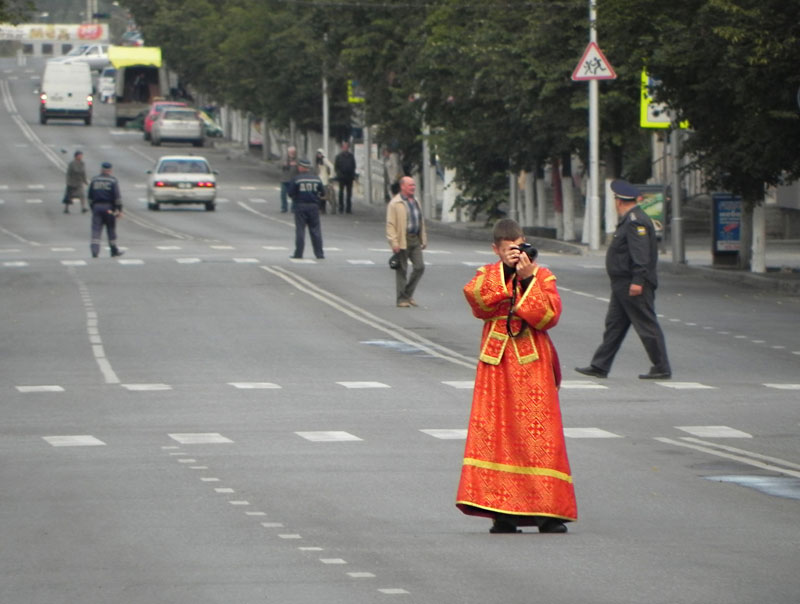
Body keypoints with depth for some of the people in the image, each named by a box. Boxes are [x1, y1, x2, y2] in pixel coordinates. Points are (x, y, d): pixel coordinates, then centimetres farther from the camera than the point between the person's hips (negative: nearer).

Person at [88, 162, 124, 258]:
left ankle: (94, 250, -19)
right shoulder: (112, 181, -3)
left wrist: (92, 207, 20)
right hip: (109, 207, -2)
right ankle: (114, 251, 18)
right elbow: (117, 197, -9)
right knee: (111, 229, 9)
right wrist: (119, 210, -7)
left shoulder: (94, 180, 8)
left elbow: (90, 197, 12)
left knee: (96, 229, -3)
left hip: (96, 207, 2)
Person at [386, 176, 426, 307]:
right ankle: (402, 299, 7)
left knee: (420, 266, -1)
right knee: (402, 270, 0)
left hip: (415, 241, 6)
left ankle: (408, 293, 14)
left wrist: (424, 240, 18)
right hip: (402, 241, -6)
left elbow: (421, 222, 22)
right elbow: (390, 224, -11)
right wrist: (394, 243, -18)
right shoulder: (395, 203, -7)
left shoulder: (415, 201, 16)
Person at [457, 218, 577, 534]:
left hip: (532, 366, -1)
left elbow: (550, 315, -10)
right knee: (494, 433, -3)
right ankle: (502, 512, 1)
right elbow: (475, 298, -12)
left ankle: (548, 511, -3)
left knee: (539, 434, -6)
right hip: (496, 364, 2)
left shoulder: (542, 277, 6)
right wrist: (504, 270, -14)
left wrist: (527, 278, -14)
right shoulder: (487, 275, 11)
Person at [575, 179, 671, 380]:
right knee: (614, 324, 11)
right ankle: (599, 367, 15)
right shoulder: (628, 220, 15)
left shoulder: (635, 222, -17)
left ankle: (662, 369, 2)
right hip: (623, 285, 11)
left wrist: (638, 280, -28)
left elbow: (641, 254, -25)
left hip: (634, 287, -11)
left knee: (647, 326, -4)